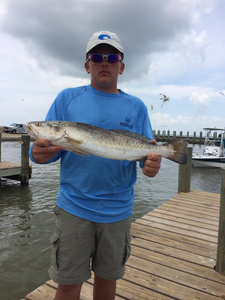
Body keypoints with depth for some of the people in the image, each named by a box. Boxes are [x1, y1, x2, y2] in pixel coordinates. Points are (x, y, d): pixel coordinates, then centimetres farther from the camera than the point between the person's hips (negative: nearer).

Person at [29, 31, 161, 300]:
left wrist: (151, 163, -20)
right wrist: (41, 153, -24)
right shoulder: (67, 98, 2)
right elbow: (46, 146, -1)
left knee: (108, 277, 18)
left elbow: (147, 151, 3)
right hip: (74, 207, -1)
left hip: (117, 211, 2)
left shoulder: (136, 107, 5)